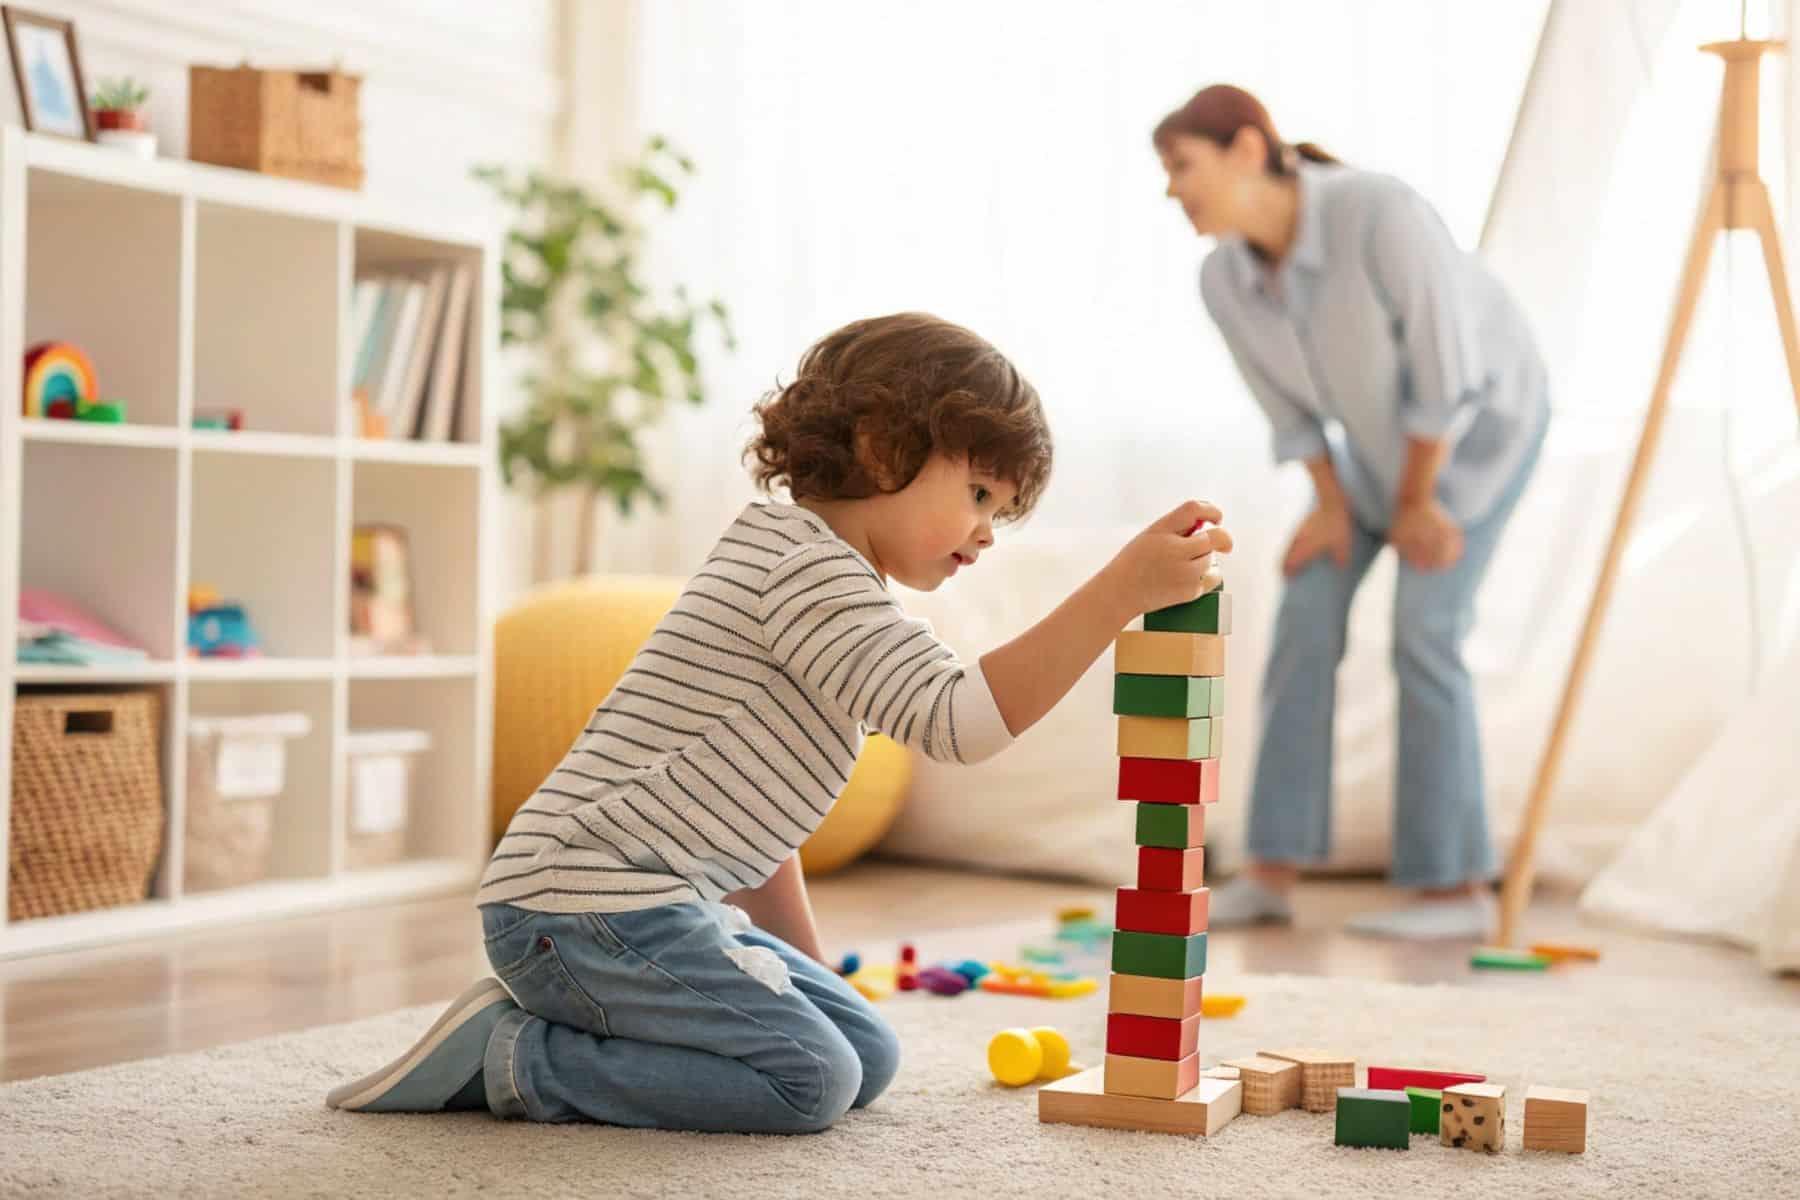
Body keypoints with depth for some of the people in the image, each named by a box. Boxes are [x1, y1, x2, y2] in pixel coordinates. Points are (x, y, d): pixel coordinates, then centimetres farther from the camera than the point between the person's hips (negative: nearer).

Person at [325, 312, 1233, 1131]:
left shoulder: (815, 582, 20)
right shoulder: (806, 566, -14)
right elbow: (960, 718, -27)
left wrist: (808, 971, 22)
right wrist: (1123, 588, -29)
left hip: (659, 904, 11)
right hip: (585, 905, -11)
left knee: (868, 1055, 7)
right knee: (810, 1080, -18)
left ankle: (555, 1024, 7)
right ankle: (511, 1057, -9)